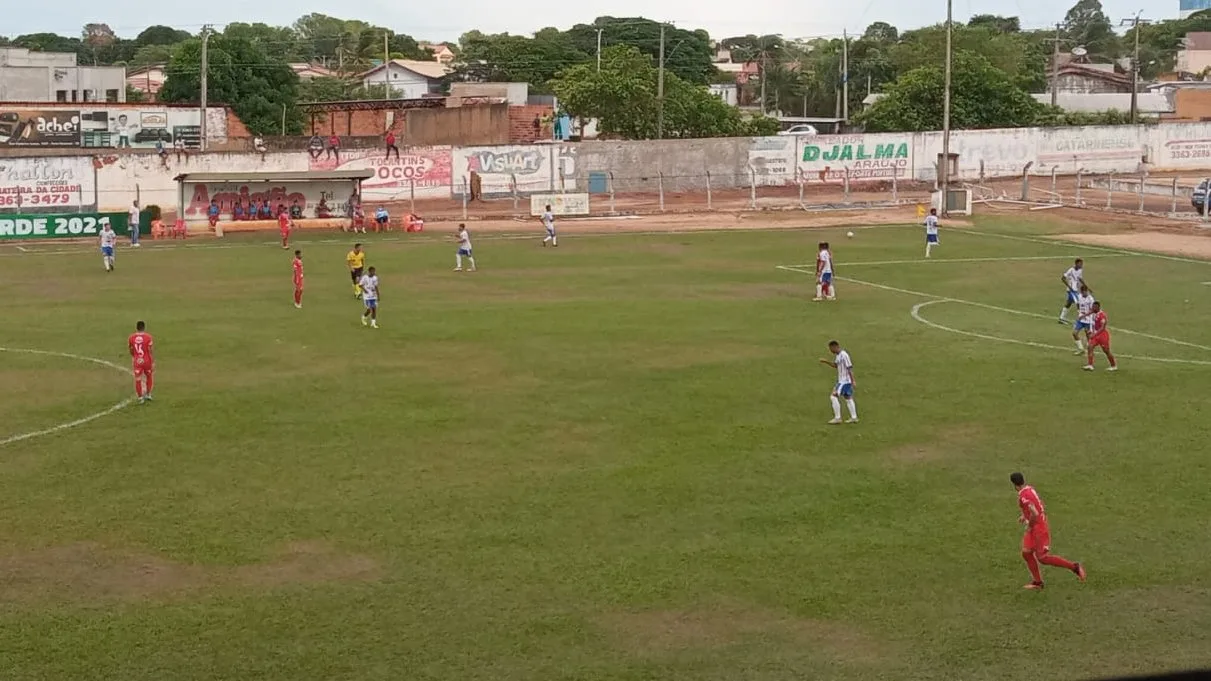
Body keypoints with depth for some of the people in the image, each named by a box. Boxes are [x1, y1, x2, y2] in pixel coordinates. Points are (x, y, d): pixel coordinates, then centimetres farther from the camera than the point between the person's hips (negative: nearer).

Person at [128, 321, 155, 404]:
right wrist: (153, 363, -4)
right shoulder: (148, 337, -12)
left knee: (138, 380, 8)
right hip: (147, 361, -1)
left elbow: (131, 350, 9)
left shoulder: (131, 337, -4)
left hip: (137, 362, 1)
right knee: (148, 377, 22)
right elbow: (150, 351, -12)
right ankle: (148, 394, 27)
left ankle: (140, 397, 9)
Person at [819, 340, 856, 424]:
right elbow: (835, 365, 25)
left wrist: (853, 381, -19)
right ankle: (854, 418, 21)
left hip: (845, 381, -10)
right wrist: (826, 361, 13)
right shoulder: (837, 355, 9)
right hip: (841, 380, 10)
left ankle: (837, 418, -8)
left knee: (834, 396, -11)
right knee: (848, 398, 15)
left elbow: (849, 368, -19)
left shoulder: (844, 355, -20)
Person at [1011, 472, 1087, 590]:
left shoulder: (1023, 496, -24)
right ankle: (1037, 582, 13)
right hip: (1035, 528, 10)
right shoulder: (1030, 489, 6)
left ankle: (1074, 567, 1)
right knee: (1026, 552, 9)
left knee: (1042, 558, -4)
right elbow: (1040, 504, 21)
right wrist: (1024, 516, 20)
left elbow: (1035, 513, -31)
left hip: (1038, 528, -10)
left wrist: (1029, 525, -14)